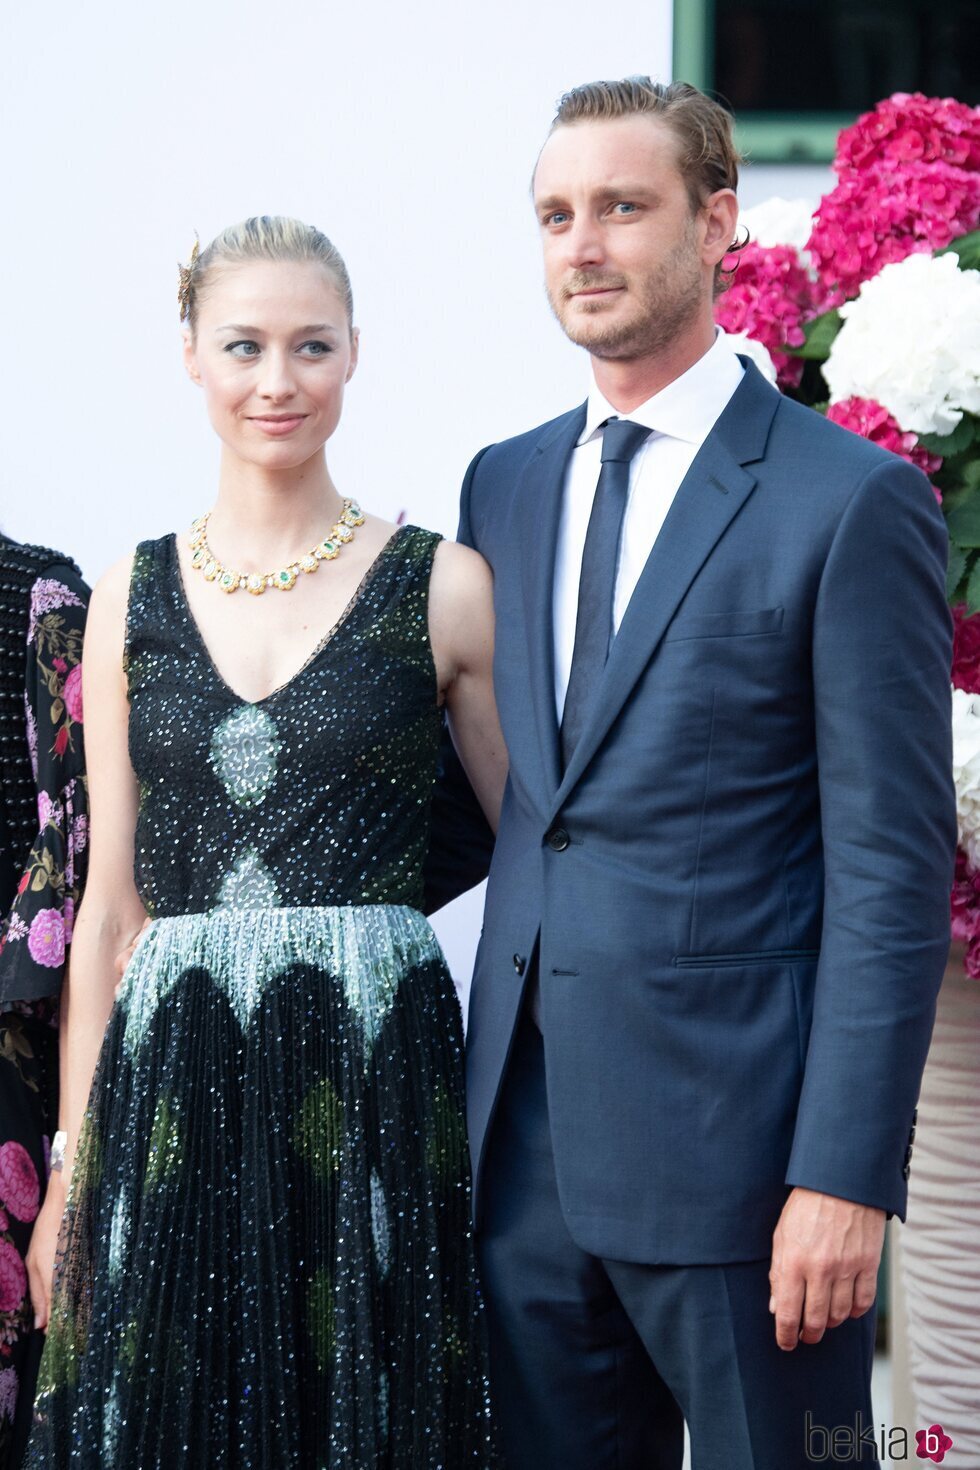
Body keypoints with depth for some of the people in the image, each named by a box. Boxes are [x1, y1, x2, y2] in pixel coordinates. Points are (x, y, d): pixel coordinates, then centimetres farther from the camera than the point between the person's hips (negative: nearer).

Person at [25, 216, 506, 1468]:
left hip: (373, 1081, -2)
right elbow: (111, 905, 11)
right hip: (171, 1083, 2)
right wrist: (75, 1165, 8)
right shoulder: (131, 599, 9)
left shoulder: (443, 587, 1)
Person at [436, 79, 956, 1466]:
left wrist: (845, 1175, -16)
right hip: (529, 1135, 6)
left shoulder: (852, 502, -9)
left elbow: (894, 869, -12)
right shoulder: (504, 484, 12)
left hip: (738, 1139, -6)